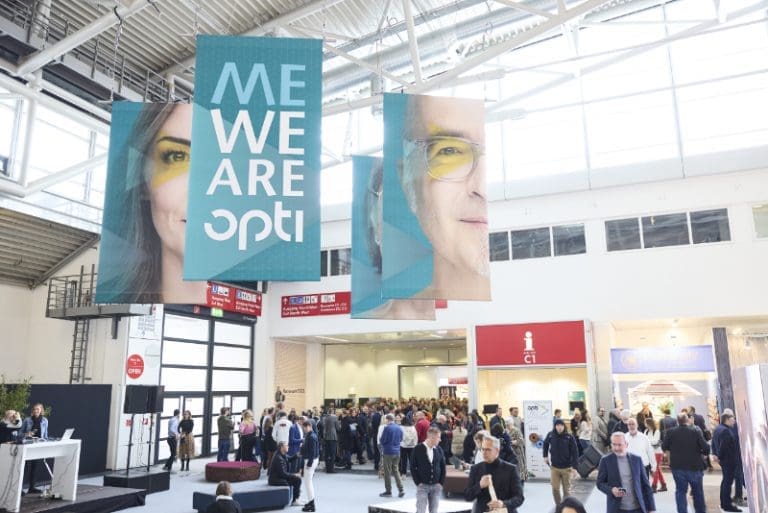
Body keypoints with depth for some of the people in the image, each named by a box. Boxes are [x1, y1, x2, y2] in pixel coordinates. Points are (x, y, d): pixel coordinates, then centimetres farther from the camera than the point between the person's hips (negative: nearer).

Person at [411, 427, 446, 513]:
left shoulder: (439, 450, 2)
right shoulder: (418, 449, -9)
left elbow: (443, 467, 9)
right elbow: (413, 467, -5)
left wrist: (441, 483, 1)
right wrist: (418, 482, -9)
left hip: (436, 486, 3)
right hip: (422, 486, -3)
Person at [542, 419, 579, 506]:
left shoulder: (569, 437, -14)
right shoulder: (550, 435, -7)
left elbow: (574, 453, -12)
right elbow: (545, 444, 14)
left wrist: (574, 467, -16)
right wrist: (545, 456, 13)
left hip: (566, 468, -1)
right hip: (554, 467, 2)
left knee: (566, 489, 10)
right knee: (555, 489, 3)